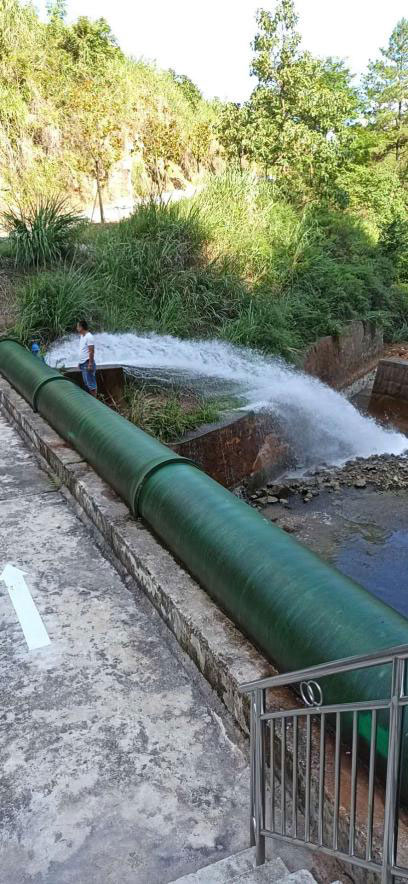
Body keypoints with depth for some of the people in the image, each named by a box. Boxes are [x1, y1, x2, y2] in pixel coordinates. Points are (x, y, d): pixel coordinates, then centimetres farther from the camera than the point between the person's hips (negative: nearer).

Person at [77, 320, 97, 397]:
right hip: (83, 364, 10)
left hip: (87, 363, -10)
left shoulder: (89, 337, -16)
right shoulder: (81, 336, 14)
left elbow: (91, 351, -20)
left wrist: (90, 364, -22)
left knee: (91, 384, -6)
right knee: (86, 384, 15)